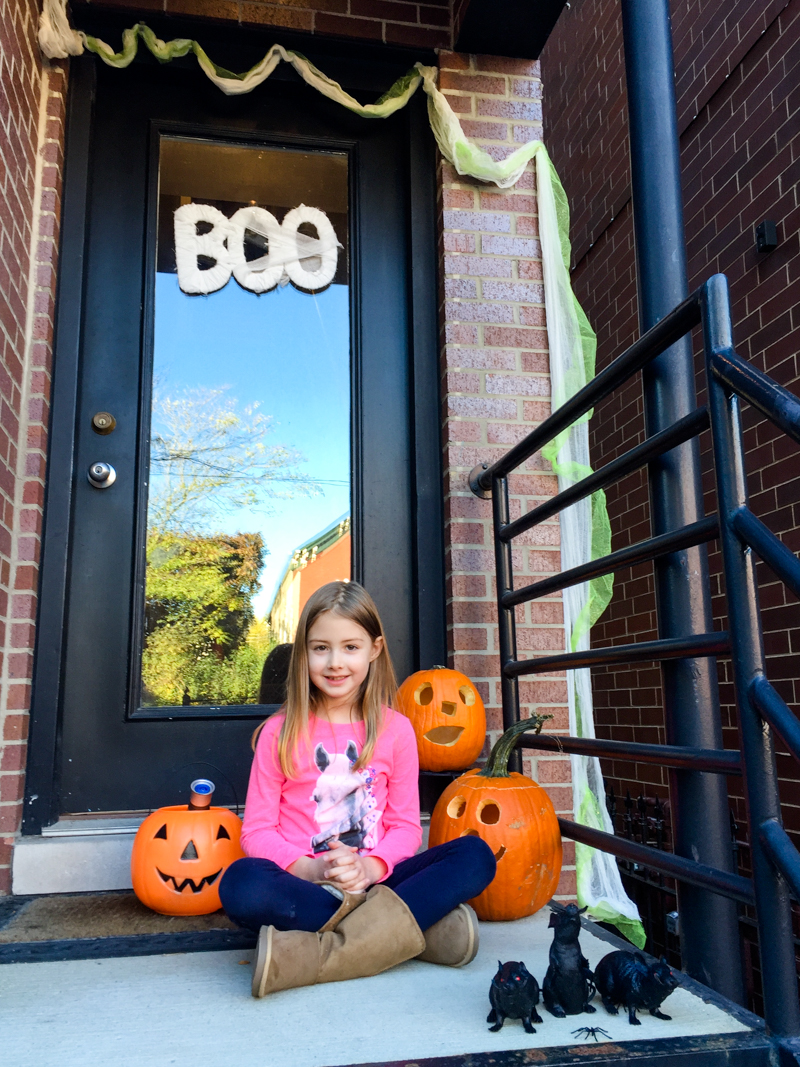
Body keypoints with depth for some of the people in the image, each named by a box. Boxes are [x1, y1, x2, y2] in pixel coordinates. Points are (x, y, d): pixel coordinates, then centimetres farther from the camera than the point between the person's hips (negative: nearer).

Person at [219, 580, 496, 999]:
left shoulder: (395, 730, 6)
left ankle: (320, 956, -31)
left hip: (370, 882, 2)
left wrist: (370, 867, -15)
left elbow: (405, 825, 6)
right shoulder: (281, 732, 2)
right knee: (242, 883, -35)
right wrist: (311, 869, -18)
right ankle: (416, 923, -26)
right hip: (301, 883, -2)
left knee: (476, 855, -21)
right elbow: (257, 830, 0)